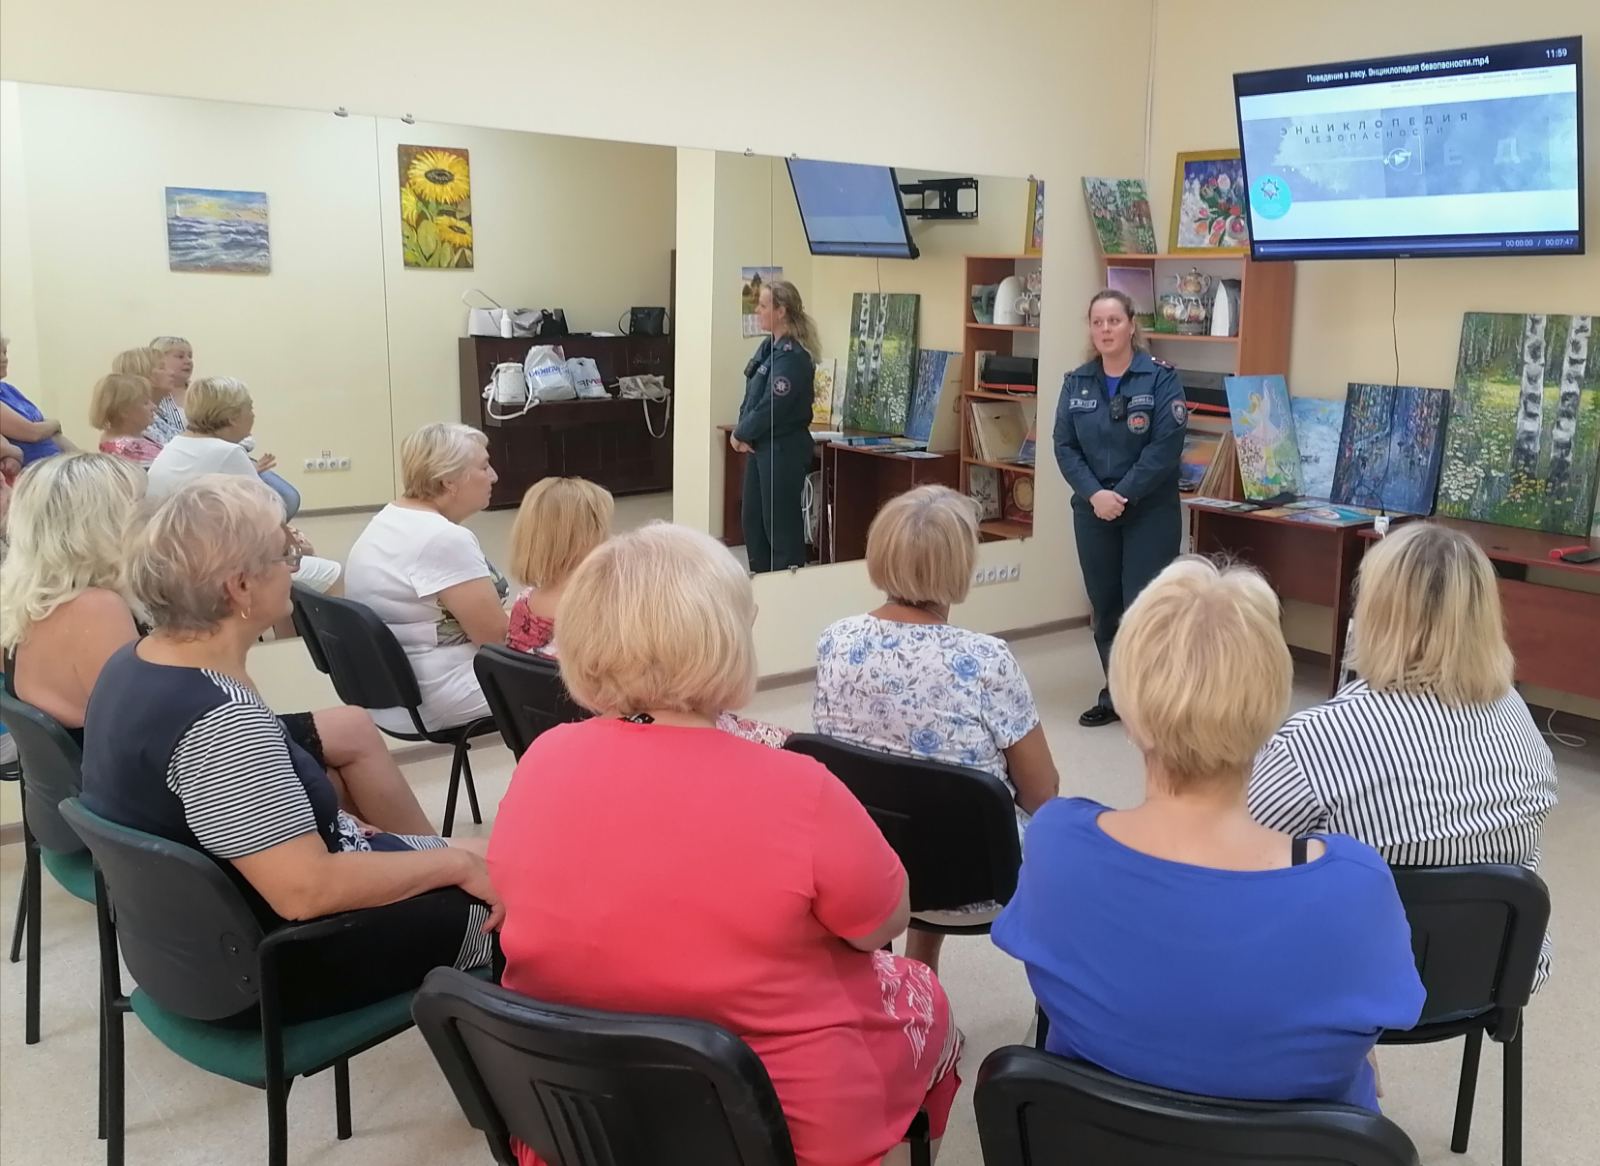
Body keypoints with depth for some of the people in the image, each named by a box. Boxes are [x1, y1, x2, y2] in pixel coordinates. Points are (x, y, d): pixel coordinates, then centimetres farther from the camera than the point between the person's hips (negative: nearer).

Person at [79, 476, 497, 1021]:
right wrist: (456, 863, -21)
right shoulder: (222, 720, -32)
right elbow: (307, 891, -34)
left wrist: (338, 823, 8)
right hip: (263, 968, -9)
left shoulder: (133, 662, -1)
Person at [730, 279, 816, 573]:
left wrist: (741, 434, -9)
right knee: (753, 520, 16)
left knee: (781, 526, -2)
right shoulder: (769, 347, 10)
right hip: (761, 447, 10)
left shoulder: (792, 356, -19)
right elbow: (751, 396, 13)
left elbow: (772, 407, -22)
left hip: (783, 450, -10)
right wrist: (743, 431, -2)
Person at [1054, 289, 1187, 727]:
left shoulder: (1160, 378, -7)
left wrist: (1123, 496, -17)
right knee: (1104, 606, 11)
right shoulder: (1076, 382, 6)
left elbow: (1165, 447, -14)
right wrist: (1094, 494, -13)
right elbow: (1065, 447, 1)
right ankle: (1115, 695, 25)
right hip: (1093, 511, 4)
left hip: (1149, 512, -4)